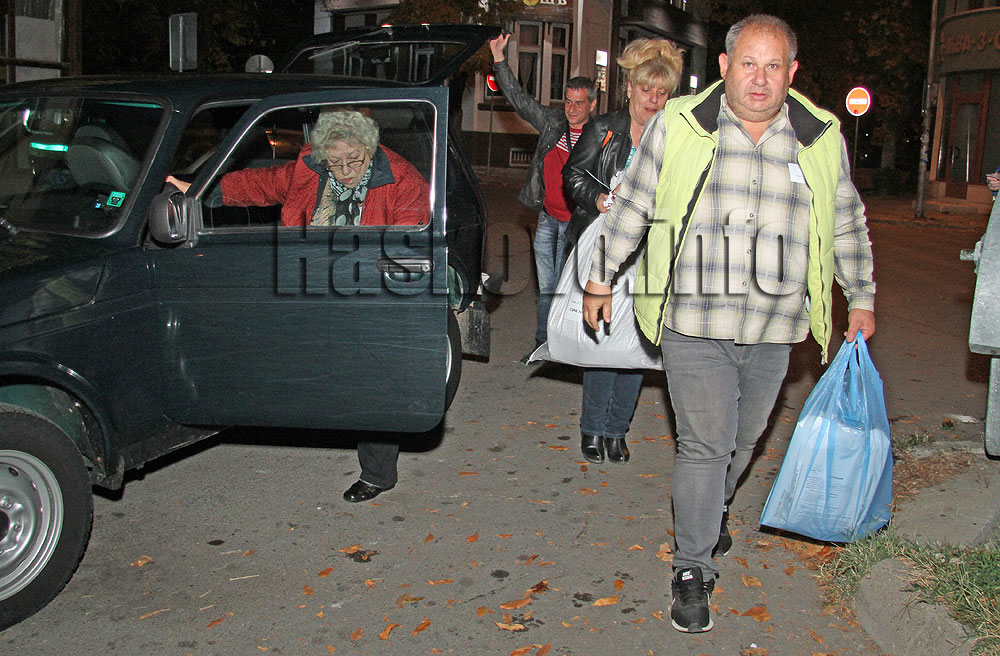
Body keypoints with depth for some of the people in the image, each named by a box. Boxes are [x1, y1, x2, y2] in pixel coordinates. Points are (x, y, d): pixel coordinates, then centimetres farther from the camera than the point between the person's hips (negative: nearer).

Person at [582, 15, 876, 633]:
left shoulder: (823, 137, 4)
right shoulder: (677, 125, -3)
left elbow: (847, 224, 16)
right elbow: (632, 206, 5)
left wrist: (862, 299, 17)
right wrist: (602, 279, 8)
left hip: (773, 331, 3)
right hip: (694, 325, -3)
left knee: (744, 439, 17)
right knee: (705, 444, -2)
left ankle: (713, 511, 46)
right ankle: (693, 570, 13)